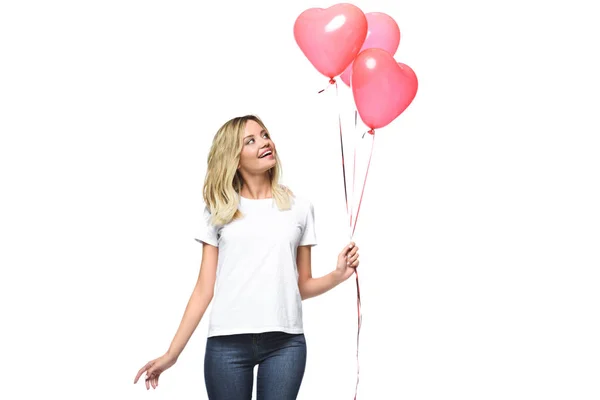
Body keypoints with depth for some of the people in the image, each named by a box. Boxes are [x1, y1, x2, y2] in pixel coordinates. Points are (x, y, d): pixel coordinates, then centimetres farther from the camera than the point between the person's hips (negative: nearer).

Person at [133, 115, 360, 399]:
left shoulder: (300, 207, 10)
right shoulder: (218, 210, 7)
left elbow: (302, 286, 11)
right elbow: (205, 289, 4)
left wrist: (337, 275, -8)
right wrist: (172, 353, -2)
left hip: (285, 342, 1)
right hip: (227, 342, 0)